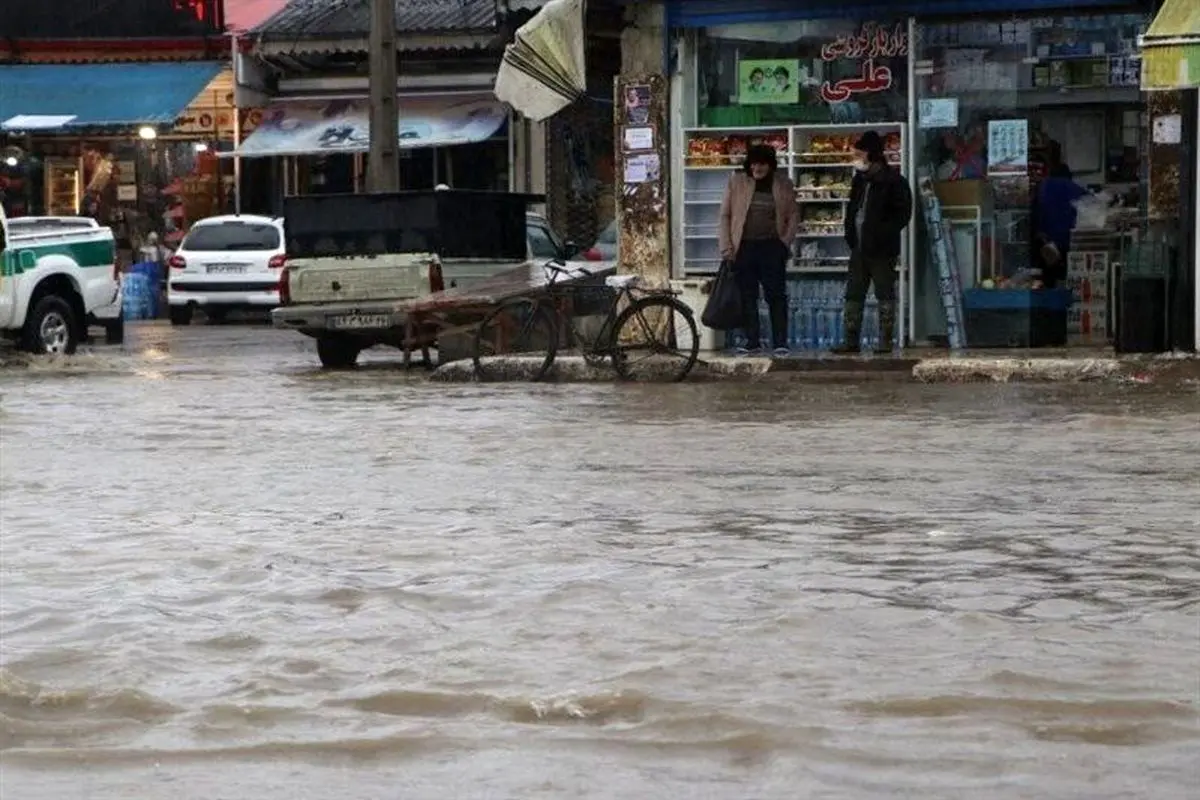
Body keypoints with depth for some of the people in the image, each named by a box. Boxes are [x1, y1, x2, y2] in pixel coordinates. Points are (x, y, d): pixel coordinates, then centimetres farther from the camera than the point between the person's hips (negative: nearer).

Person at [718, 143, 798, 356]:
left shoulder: (783, 184, 5)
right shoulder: (737, 182, 4)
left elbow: (793, 216, 9)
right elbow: (725, 215, 6)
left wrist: (786, 242, -2)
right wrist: (726, 247, -1)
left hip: (772, 247, -1)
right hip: (743, 247, 1)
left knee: (776, 296, -3)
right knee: (747, 296, 4)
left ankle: (780, 342, 1)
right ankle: (751, 340, 12)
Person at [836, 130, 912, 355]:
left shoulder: (894, 181, -7)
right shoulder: (860, 180, 14)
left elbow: (903, 214, -9)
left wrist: (883, 233, -17)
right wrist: (850, 234, 6)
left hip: (882, 249, -7)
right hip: (859, 247, 7)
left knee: (885, 294, 0)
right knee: (853, 294, 5)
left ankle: (886, 341, 3)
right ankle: (851, 340, 8)